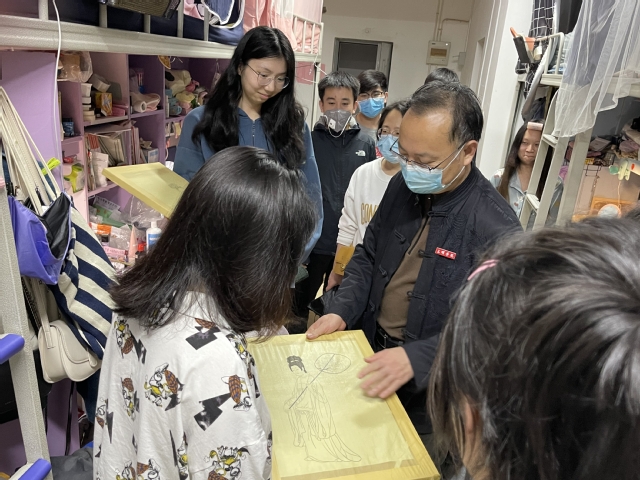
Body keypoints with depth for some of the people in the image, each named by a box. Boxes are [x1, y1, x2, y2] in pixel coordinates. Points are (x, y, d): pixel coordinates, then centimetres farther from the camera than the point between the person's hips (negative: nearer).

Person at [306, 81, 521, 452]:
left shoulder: (497, 229, -25)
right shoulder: (402, 187, -5)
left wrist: (416, 358, -33)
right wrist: (342, 311, -7)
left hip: (427, 387, -5)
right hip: (370, 357, 6)